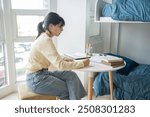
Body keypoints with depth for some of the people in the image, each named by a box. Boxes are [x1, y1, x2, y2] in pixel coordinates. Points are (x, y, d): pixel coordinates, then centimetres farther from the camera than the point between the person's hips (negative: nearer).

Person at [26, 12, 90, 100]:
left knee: (71, 75, -6)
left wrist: (64, 59, 1)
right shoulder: (46, 41, -22)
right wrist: (81, 63, -17)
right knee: (69, 91, -2)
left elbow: (54, 58, 17)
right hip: (36, 79, -8)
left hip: (43, 72, 8)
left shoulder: (45, 38, 7)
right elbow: (60, 65, -26)